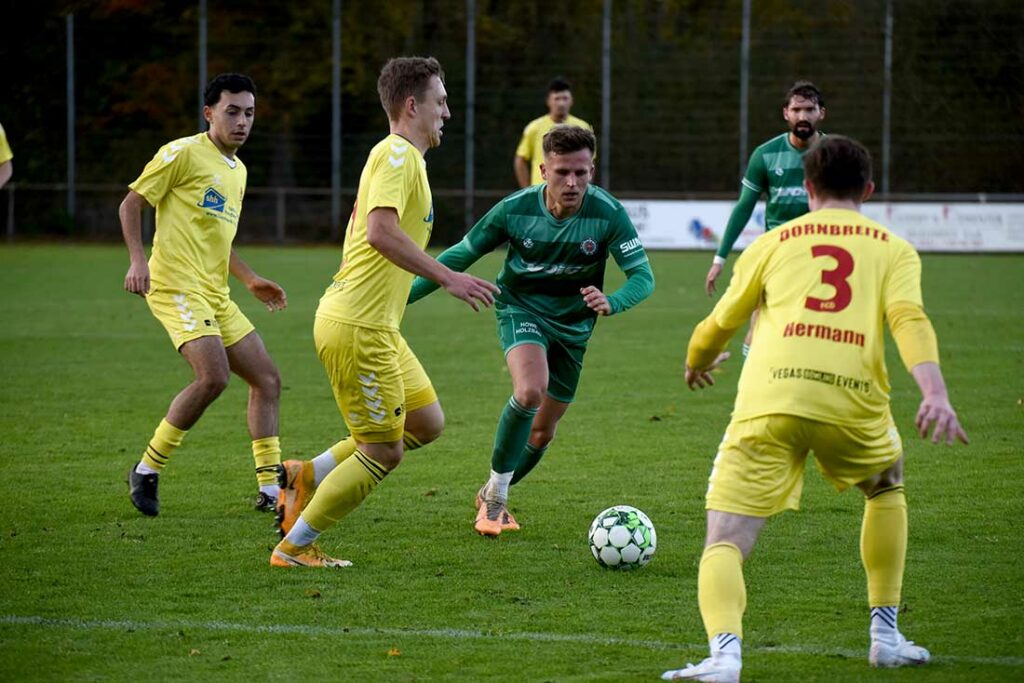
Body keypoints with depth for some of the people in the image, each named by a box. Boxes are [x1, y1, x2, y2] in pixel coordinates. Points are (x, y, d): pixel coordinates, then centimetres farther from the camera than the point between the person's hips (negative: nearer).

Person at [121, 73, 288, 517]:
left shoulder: (238, 171, 20)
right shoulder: (184, 153, -6)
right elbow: (131, 203, -4)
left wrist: (250, 279, 23)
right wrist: (137, 259, -17)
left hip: (216, 296, 9)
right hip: (177, 286, -9)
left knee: (267, 380, 5)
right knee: (214, 376, -24)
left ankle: (270, 489, 10)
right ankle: (147, 471, -11)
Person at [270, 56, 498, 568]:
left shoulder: (399, 156, 18)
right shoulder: (398, 154, -14)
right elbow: (381, 232, -28)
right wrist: (448, 278, -28)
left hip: (374, 327, 10)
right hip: (358, 328, -10)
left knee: (426, 422, 13)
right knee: (383, 453, -3)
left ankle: (308, 476, 15)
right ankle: (293, 548, 5)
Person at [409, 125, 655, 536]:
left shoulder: (608, 214, -22)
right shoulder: (515, 209, -20)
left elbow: (642, 277, -23)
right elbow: (460, 256, -8)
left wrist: (610, 303, -45)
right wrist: (404, 297, -10)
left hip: (573, 323, 2)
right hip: (521, 310, -2)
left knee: (543, 432, 11)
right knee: (530, 390, -31)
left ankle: (491, 497, 39)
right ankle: (495, 496, -14)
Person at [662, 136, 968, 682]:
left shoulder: (772, 243, 22)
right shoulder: (893, 249, 19)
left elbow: (719, 324, 26)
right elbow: (909, 319, 0)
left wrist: (696, 363, 48)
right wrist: (936, 395, -14)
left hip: (767, 401, -1)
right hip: (853, 400, 1)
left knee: (724, 547, -3)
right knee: (886, 487, 34)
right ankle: (886, 635, 31)